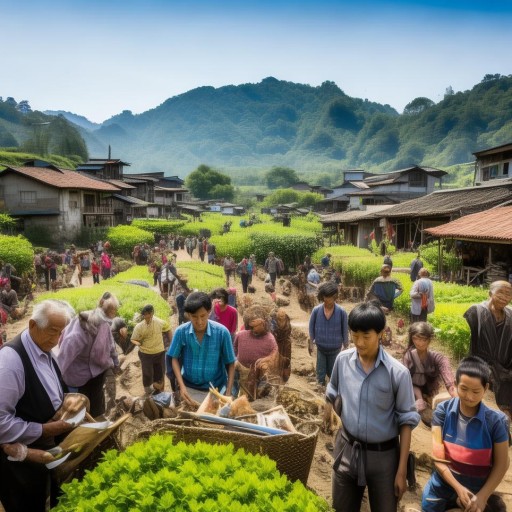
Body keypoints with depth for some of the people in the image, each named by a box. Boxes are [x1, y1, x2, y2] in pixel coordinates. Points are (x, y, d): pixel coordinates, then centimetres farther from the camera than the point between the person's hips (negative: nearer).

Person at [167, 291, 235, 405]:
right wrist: (182, 386, -11)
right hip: (190, 389, 1)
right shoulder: (181, 332, -13)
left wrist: (228, 392, -13)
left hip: (216, 389, -1)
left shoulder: (222, 332, -16)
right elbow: (175, 359, -1)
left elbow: (230, 363, -7)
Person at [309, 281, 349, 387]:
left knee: (333, 373, 16)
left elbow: (345, 330, -6)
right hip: (321, 347, 1)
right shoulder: (316, 310, -14)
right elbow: (311, 327, -2)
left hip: (335, 348, -1)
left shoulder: (341, 312, -17)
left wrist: (346, 346, 2)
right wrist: (311, 343, 3)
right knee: (320, 372, 15)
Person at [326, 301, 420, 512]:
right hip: (347, 449, 3)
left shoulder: (398, 373, -18)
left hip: (383, 455, -2)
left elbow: (406, 421, -10)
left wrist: (402, 470, -8)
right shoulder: (342, 360, -9)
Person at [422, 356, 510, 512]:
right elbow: (437, 456, -12)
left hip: (476, 492, -1)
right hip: (440, 489, 1)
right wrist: (458, 487, -17)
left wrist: (482, 496, -9)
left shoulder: (496, 421, -15)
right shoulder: (443, 410, -13)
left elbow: (501, 464, -6)